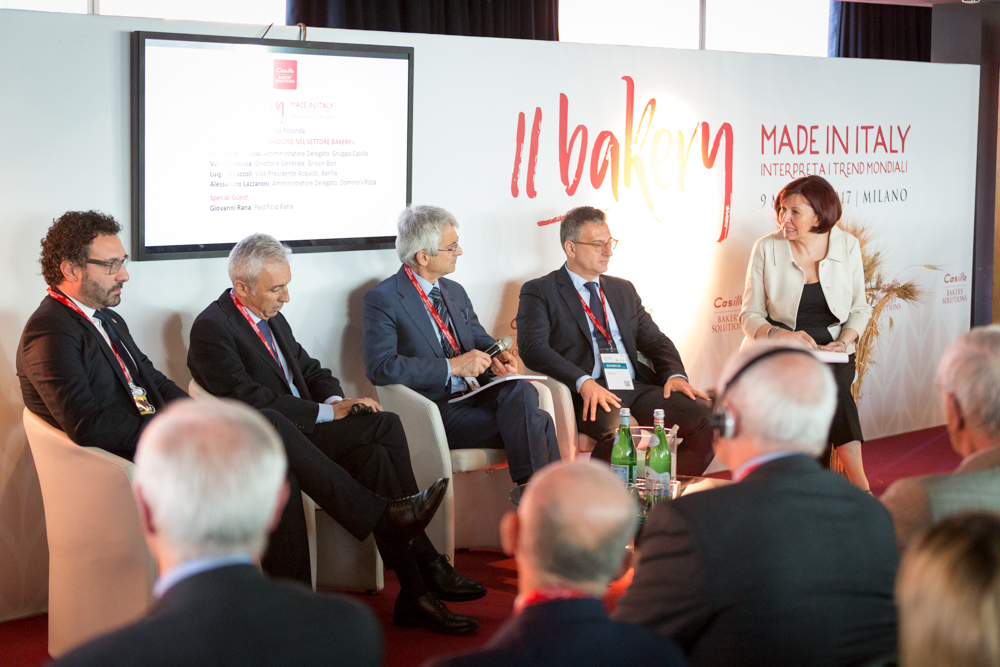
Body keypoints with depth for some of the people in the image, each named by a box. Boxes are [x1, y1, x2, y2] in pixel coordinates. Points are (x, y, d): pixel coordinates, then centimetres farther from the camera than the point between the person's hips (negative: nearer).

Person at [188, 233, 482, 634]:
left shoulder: (273, 318, 18)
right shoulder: (212, 328, -9)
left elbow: (310, 370, 24)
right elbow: (251, 402, -18)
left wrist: (336, 399, 0)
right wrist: (327, 412, -15)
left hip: (303, 429, 8)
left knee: (375, 455, -22)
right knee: (384, 425, -23)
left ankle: (416, 592, -21)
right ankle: (426, 567, -18)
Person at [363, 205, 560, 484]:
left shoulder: (455, 291, 18)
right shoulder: (382, 300, -7)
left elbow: (480, 338, 26)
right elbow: (379, 367, -18)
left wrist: (496, 356, -1)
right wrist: (451, 366, -20)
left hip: (475, 395, 7)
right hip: (437, 411, -6)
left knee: (521, 391, -29)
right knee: (536, 423, -27)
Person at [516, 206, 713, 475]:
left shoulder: (623, 289, 26)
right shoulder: (540, 292, 7)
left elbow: (654, 340, 23)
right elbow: (533, 348, -8)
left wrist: (675, 373, -1)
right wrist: (583, 382, -23)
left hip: (637, 388, 6)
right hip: (588, 396, -6)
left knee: (705, 417, -18)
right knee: (616, 430, -38)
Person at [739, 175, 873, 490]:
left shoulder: (848, 246, 2)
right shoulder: (767, 248, -2)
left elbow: (860, 309, 10)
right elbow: (749, 315, 1)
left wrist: (844, 340, -11)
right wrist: (779, 335, -20)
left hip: (832, 352, 1)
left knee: (832, 383, -33)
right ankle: (860, 487, -28)